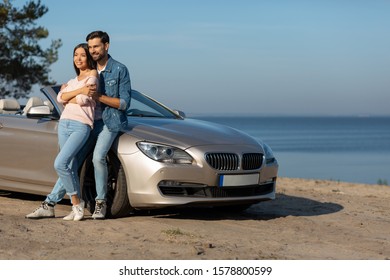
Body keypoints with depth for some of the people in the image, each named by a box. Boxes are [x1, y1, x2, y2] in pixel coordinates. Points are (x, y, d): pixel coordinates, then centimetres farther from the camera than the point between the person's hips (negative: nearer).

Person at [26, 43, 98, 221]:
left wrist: (67, 95, 6)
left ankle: (77, 204, -8)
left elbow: (83, 100, -11)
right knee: (71, 168, 1)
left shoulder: (92, 75, 3)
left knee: (60, 164, -19)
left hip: (81, 125, -7)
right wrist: (80, 90, -9)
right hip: (64, 123, 7)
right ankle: (77, 206, 4)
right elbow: (60, 98, 4)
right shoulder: (73, 81, 24)